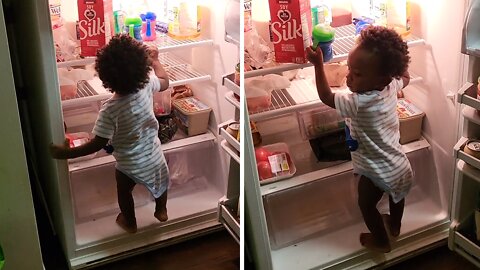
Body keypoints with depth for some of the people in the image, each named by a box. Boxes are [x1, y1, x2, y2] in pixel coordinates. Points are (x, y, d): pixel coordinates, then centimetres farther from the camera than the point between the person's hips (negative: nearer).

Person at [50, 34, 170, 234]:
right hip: (154, 156, 3)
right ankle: (161, 211, 56)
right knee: (159, 180, 34)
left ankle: (130, 222, 50)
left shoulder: (110, 109, -32)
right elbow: (165, 82, 3)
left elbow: (98, 144, -26)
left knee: (124, 190, 28)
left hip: (129, 164, -3)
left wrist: (67, 153, -19)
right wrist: (154, 60, 16)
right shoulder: (147, 85, -21)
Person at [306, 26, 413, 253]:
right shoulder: (391, 86, -16)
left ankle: (381, 241, 42)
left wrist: (318, 64, -20)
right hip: (400, 166, 7)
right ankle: (395, 225, 59)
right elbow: (405, 77, 9)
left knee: (366, 204, 22)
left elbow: (326, 96, -22)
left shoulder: (358, 104, -36)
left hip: (377, 173, -7)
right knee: (396, 194, 33)